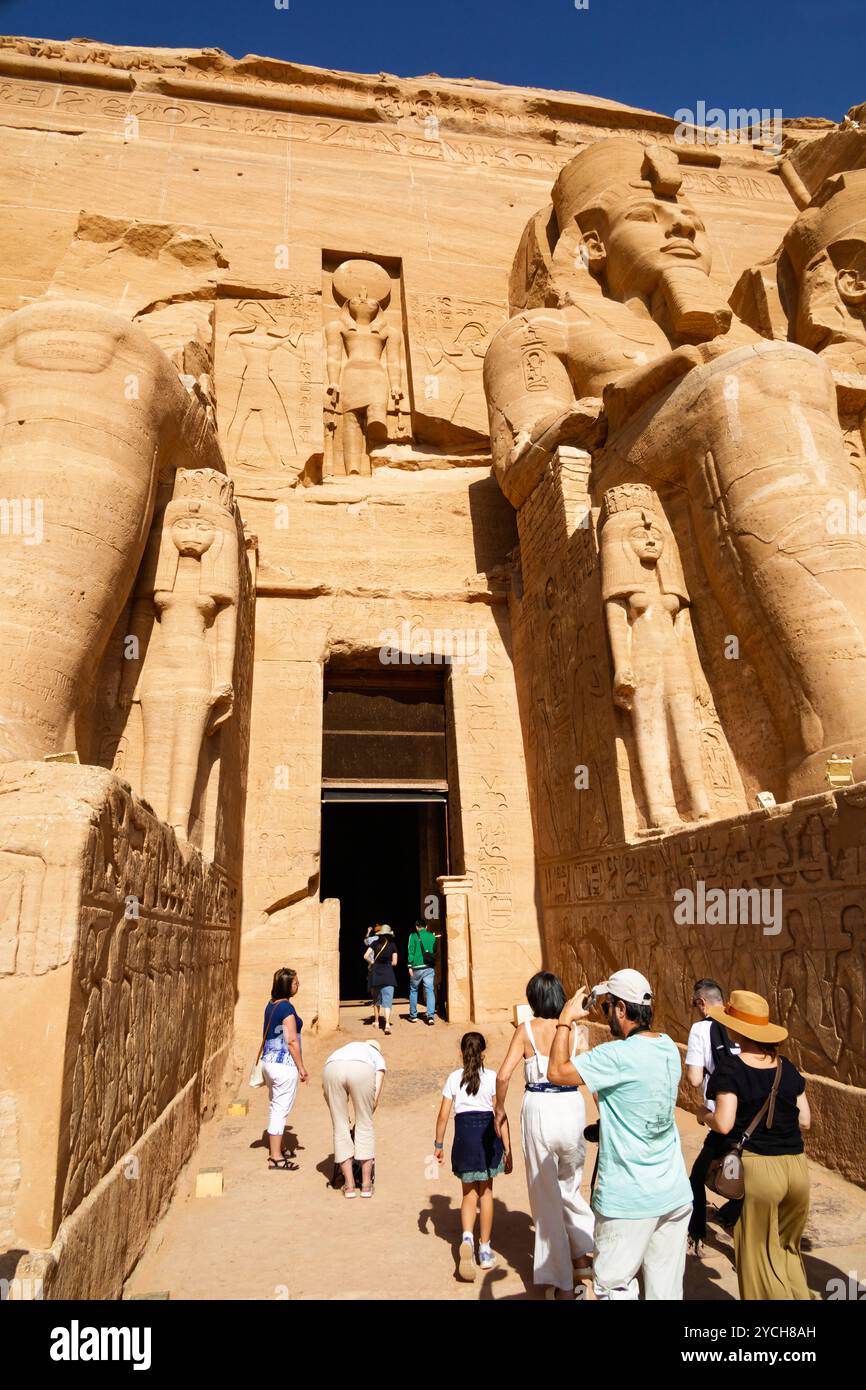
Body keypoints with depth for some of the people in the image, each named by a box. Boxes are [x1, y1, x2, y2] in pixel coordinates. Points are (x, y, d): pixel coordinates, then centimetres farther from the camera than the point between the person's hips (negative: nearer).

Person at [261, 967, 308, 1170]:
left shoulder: (271, 1005, 8)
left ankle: (273, 1149, 33)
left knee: (275, 1106, 20)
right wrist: (301, 1067, -12)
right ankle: (276, 1157, 6)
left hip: (268, 1061, 9)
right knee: (281, 1109, 0)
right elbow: (292, 1041, -19)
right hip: (284, 1064, -9)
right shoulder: (287, 1008, -18)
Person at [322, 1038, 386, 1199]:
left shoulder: (345, 1048, 44)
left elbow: (325, 1088, 35)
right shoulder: (378, 1057, 36)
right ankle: (366, 1184, 24)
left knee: (340, 1127, 17)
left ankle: (349, 1185, 23)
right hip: (362, 1071, -2)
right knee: (365, 1126, 18)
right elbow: (375, 1097, 21)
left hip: (331, 1069, 2)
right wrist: (364, 1118, 34)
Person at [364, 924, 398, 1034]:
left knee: (376, 999, 19)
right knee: (387, 1000, -6)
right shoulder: (392, 945, 1)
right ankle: (387, 1024, -20)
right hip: (388, 975, -2)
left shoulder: (375, 943, 3)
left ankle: (376, 1021, 27)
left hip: (375, 974, 2)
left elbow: (366, 956, -6)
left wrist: (372, 963, 11)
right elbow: (394, 962, 4)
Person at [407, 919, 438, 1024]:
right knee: (430, 990, 1)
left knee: (413, 990, 14)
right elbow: (435, 951, 14)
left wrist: (410, 966, -5)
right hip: (429, 968, 2)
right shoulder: (432, 936, 5)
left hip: (417, 967, -1)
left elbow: (410, 951, -6)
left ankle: (413, 1016, 17)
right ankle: (431, 1016, -11)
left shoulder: (413, 936, -2)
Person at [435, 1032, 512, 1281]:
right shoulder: (492, 1077, -3)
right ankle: (485, 1250, 22)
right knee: (486, 1191, 16)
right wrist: (507, 1149, -2)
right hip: (487, 1133, -1)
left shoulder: (454, 1078, 2)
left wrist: (438, 1144, 12)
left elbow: (443, 1115, 2)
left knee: (469, 1192, 16)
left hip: (464, 1134, 1)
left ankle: (467, 1237, -8)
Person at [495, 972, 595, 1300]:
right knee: (570, 1187, 28)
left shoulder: (526, 1030, -8)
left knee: (546, 1194, 13)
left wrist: (499, 1109, 5)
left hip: (539, 1110, -2)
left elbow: (503, 1077, -12)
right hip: (572, 1109, 3)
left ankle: (562, 1283, 22)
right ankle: (582, 1255, 34)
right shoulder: (576, 1031, -1)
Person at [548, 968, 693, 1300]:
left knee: (614, 1285, 9)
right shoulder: (669, 1048, 0)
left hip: (629, 1201, -7)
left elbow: (557, 1072, -18)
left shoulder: (618, 1056, -23)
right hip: (675, 1195, 7)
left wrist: (565, 1020, -10)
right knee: (666, 1288, 16)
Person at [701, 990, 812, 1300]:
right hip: (796, 1167, 5)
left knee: (760, 1254, 13)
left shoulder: (730, 1068, -11)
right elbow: (804, 1121, 9)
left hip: (757, 1168, -5)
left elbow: (724, 1124, -16)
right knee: (788, 1248, 25)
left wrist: (705, 1115, 4)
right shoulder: (787, 1067, 5)